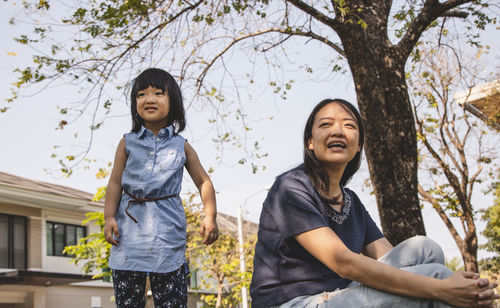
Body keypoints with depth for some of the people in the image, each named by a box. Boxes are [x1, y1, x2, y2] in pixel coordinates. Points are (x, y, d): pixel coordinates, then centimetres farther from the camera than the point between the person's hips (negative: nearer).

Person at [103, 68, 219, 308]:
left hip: (168, 231, -1)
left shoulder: (181, 147, 8)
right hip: (129, 231, 1)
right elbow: (115, 182, 7)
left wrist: (210, 217, 0)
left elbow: (203, 181, 12)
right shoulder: (128, 143, 9)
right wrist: (109, 217, -5)